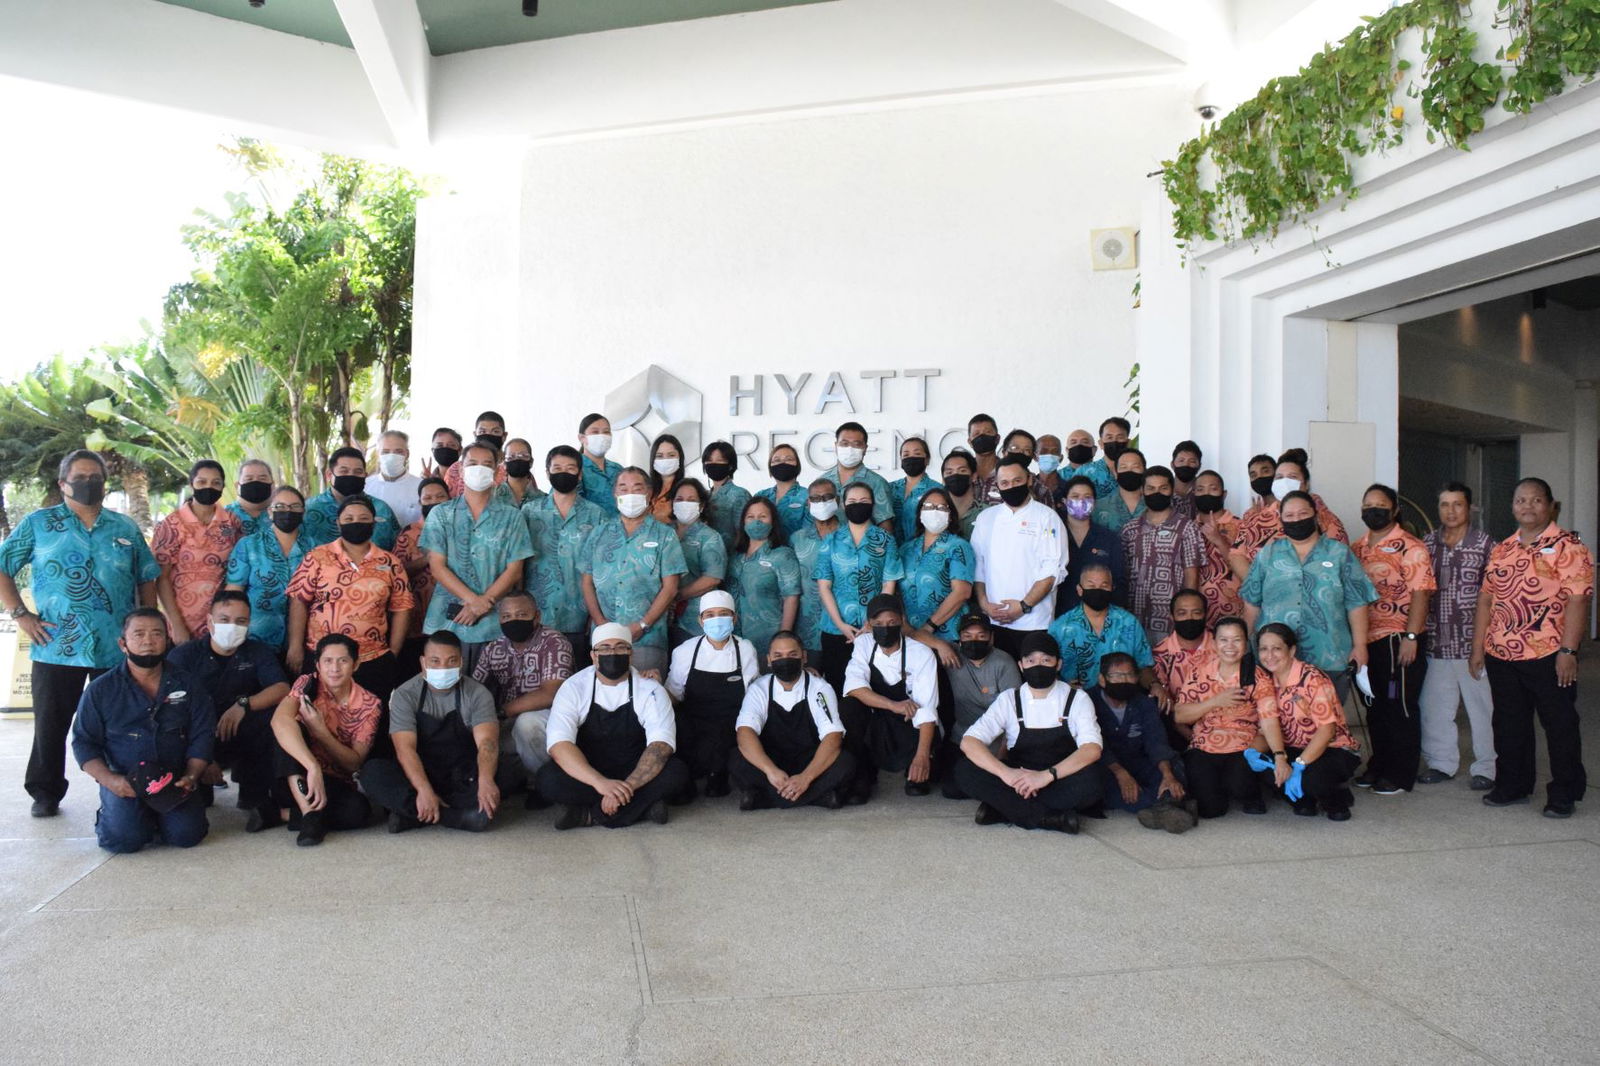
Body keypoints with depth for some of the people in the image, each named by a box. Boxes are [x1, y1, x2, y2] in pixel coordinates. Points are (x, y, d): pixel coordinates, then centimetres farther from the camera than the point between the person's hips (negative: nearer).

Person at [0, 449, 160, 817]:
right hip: (56, 647, -1)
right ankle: (46, 793, 23)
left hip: (118, 649, 2)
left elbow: (147, 580, 13)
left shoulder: (126, 528, 10)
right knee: (50, 725, 7)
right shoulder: (38, 523, 4)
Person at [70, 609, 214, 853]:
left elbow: (202, 735, 4)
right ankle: (109, 814, 13)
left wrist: (191, 776, -11)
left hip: (175, 779, 1)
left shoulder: (187, 684, 6)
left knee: (186, 834, -20)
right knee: (124, 838, -23)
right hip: (124, 780, -1)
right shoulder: (100, 690, 3)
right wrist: (110, 780, -11)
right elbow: (84, 742, 4)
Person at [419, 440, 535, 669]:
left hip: (494, 623, 0)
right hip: (446, 621, 0)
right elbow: (437, 566, 0)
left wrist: (483, 604, -11)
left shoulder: (511, 517, 8)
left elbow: (514, 571, 2)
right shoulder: (441, 514, 9)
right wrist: (474, 600, -13)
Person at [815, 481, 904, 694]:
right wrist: (840, 624, -8)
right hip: (835, 629, 1)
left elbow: (889, 585, 0)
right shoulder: (832, 541, 7)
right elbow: (823, 586, 2)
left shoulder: (885, 540, 5)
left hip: (874, 630, -1)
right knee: (836, 687, 4)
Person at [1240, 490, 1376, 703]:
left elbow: (1356, 604, 4)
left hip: (1329, 660, -1)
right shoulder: (1267, 555, 11)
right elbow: (1252, 603, 12)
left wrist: (1360, 645, -2)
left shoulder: (1339, 554, 7)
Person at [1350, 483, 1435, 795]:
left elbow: (1420, 594, -13)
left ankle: (1401, 774, 11)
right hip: (1367, 640, 6)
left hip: (1399, 640, -6)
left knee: (1401, 707, 2)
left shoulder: (1410, 548, -8)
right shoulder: (1357, 549, 11)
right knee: (1376, 707, 15)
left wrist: (1410, 637, -19)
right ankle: (1378, 766, 27)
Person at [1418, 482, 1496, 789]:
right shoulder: (1427, 543, 9)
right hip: (1436, 641, 4)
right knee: (1434, 704, 10)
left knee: (1481, 705, 3)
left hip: (1473, 641, -4)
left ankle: (1486, 768, 15)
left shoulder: (1485, 544, -2)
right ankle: (1441, 762, 24)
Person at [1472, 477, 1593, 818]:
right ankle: (1512, 785, 26)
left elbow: (1578, 600, -13)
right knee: (1509, 725, 14)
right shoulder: (1502, 550, 12)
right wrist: (1478, 647, 8)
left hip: (1548, 654, -6)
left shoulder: (1568, 546, -6)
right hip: (1501, 654, 6)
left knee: (1560, 725, 4)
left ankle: (1564, 794, 15)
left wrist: (1568, 650, -19)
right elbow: (1486, 598, 13)